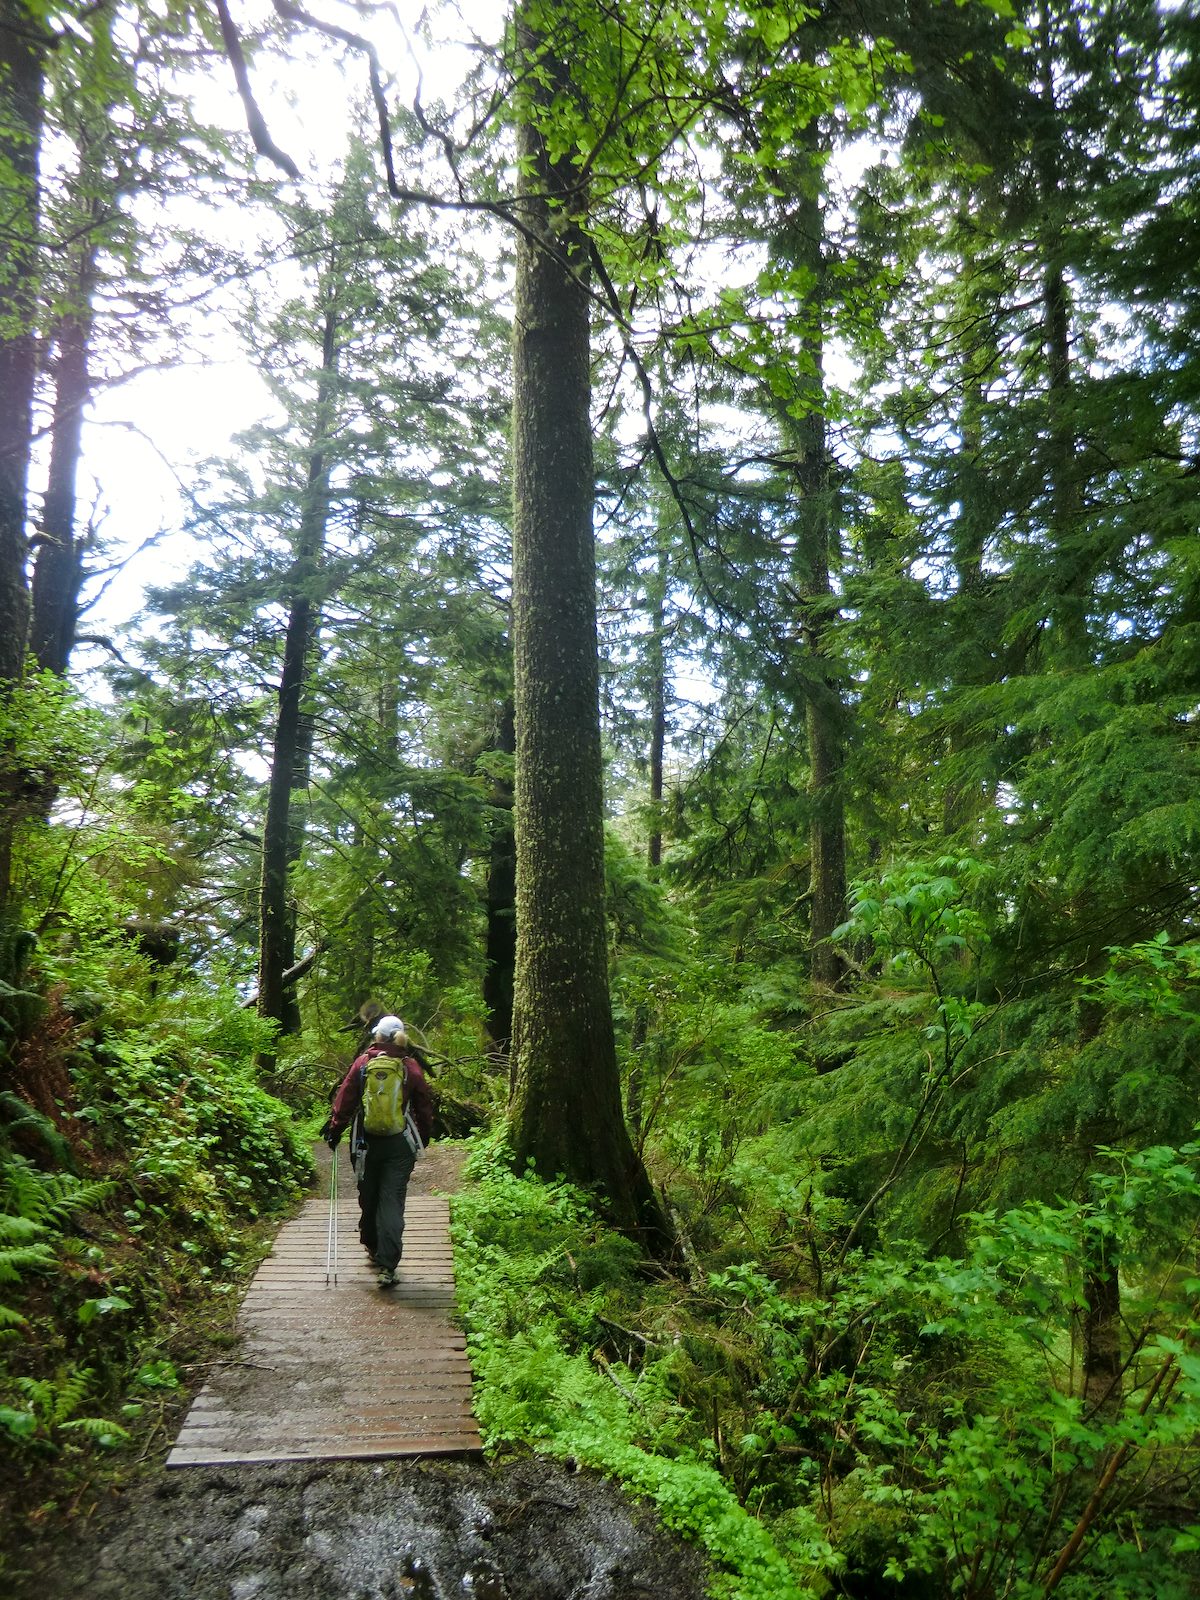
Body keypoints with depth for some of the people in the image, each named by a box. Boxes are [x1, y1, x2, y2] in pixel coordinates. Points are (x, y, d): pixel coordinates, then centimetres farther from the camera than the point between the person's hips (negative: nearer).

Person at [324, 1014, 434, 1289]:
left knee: (368, 1197, 20)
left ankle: (372, 1245, 38)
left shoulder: (363, 1063, -4)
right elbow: (424, 1106, 4)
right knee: (392, 1202, -1)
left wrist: (335, 1130, 12)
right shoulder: (411, 1067, -3)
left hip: (368, 1142, 1)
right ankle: (387, 1266, -7)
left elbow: (345, 1099, 0)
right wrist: (424, 1136, 19)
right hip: (400, 1145, -1)